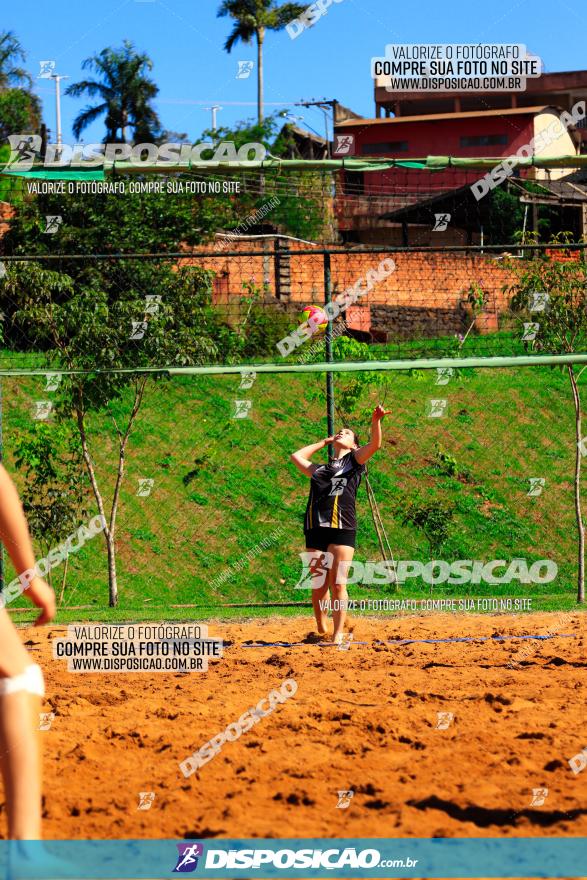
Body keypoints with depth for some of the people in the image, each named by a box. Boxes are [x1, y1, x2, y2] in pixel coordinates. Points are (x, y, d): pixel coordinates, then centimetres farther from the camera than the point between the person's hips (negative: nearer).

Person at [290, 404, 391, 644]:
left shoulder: (354, 460, 17)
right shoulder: (320, 469, 28)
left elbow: (375, 444, 1)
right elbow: (296, 456, 41)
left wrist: (375, 422, -17)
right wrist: (323, 442, 38)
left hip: (342, 528, -4)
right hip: (315, 528, 4)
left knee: (338, 584, -9)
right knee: (318, 585, 3)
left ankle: (338, 634, -7)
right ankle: (321, 631, 13)